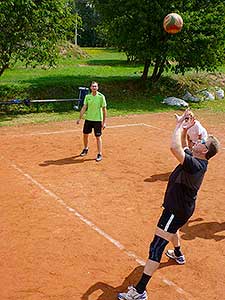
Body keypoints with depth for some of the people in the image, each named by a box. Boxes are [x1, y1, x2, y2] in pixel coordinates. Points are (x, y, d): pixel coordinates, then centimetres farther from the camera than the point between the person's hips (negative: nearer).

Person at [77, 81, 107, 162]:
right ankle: (85, 149, 37)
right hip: (88, 119, 4)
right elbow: (84, 108, 4)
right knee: (85, 135, 13)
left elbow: (104, 109, -6)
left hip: (98, 120, -4)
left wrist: (104, 122, -9)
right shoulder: (87, 96, 2)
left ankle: (99, 154, 6)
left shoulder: (101, 96, -8)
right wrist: (80, 118, -3)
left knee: (98, 137, -2)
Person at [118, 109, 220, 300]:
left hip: (177, 210, -10)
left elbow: (175, 147, -46)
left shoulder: (195, 165, -32)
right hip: (180, 206, 10)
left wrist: (180, 126, -31)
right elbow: (183, 146, 15)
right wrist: (184, 130, -3)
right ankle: (178, 254, 67)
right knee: (172, 229, 39)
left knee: (156, 247, -10)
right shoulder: (196, 159, -3)